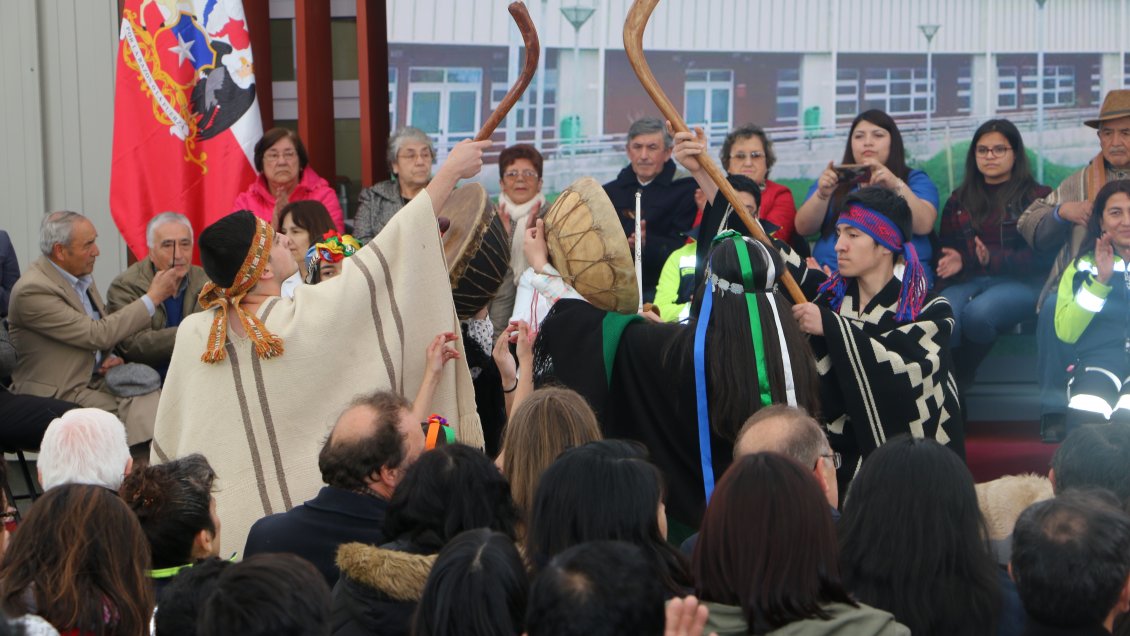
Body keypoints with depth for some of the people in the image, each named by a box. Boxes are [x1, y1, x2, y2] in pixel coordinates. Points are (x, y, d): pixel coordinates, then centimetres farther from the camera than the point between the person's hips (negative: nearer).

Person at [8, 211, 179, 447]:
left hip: (95, 378, 7)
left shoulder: (81, 276, 8)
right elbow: (97, 334, -21)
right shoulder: (32, 291, -19)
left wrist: (112, 357, -1)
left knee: (154, 400, -18)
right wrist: (153, 297, -17)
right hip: (60, 393, -7)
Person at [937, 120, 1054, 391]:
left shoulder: (1038, 196, 9)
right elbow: (946, 249, 19)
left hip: (1019, 283, -3)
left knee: (978, 313, -37)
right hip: (967, 281, 3)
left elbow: (1043, 256, -2)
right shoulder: (959, 200, 23)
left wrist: (994, 260, -17)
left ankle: (962, 378, -12)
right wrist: (953, 263, -7)